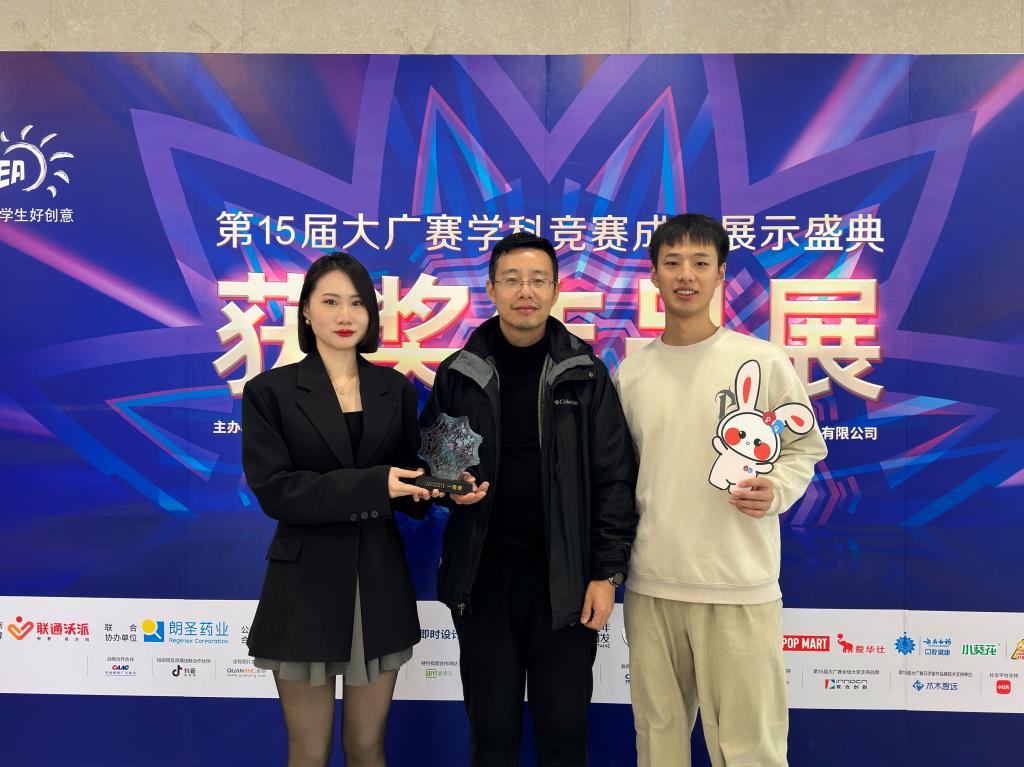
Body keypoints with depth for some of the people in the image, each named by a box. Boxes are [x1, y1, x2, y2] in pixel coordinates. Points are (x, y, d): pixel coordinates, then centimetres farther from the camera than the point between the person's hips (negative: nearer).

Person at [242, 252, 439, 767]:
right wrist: (371, 485, -22)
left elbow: (408, 479, 8)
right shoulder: (270, 392, -4)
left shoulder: (397, 391, 6)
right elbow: (274, 491, -13)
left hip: (381, 584, 3)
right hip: (306, 586, -2)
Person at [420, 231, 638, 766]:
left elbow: (613, 479, -2)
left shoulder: (586, 374, -1)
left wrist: (606, 573, -7)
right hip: (483, 575, 2)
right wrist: (449, 487, -11)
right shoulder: (459, 373, 3)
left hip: (565, 577, -1)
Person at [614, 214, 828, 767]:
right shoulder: (630, 373, 7)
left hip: (740, 586, -3)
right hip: (650, 582, 3)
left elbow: (804, 445, 6)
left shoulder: (763, 362, -3)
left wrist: (776, 490, -13)